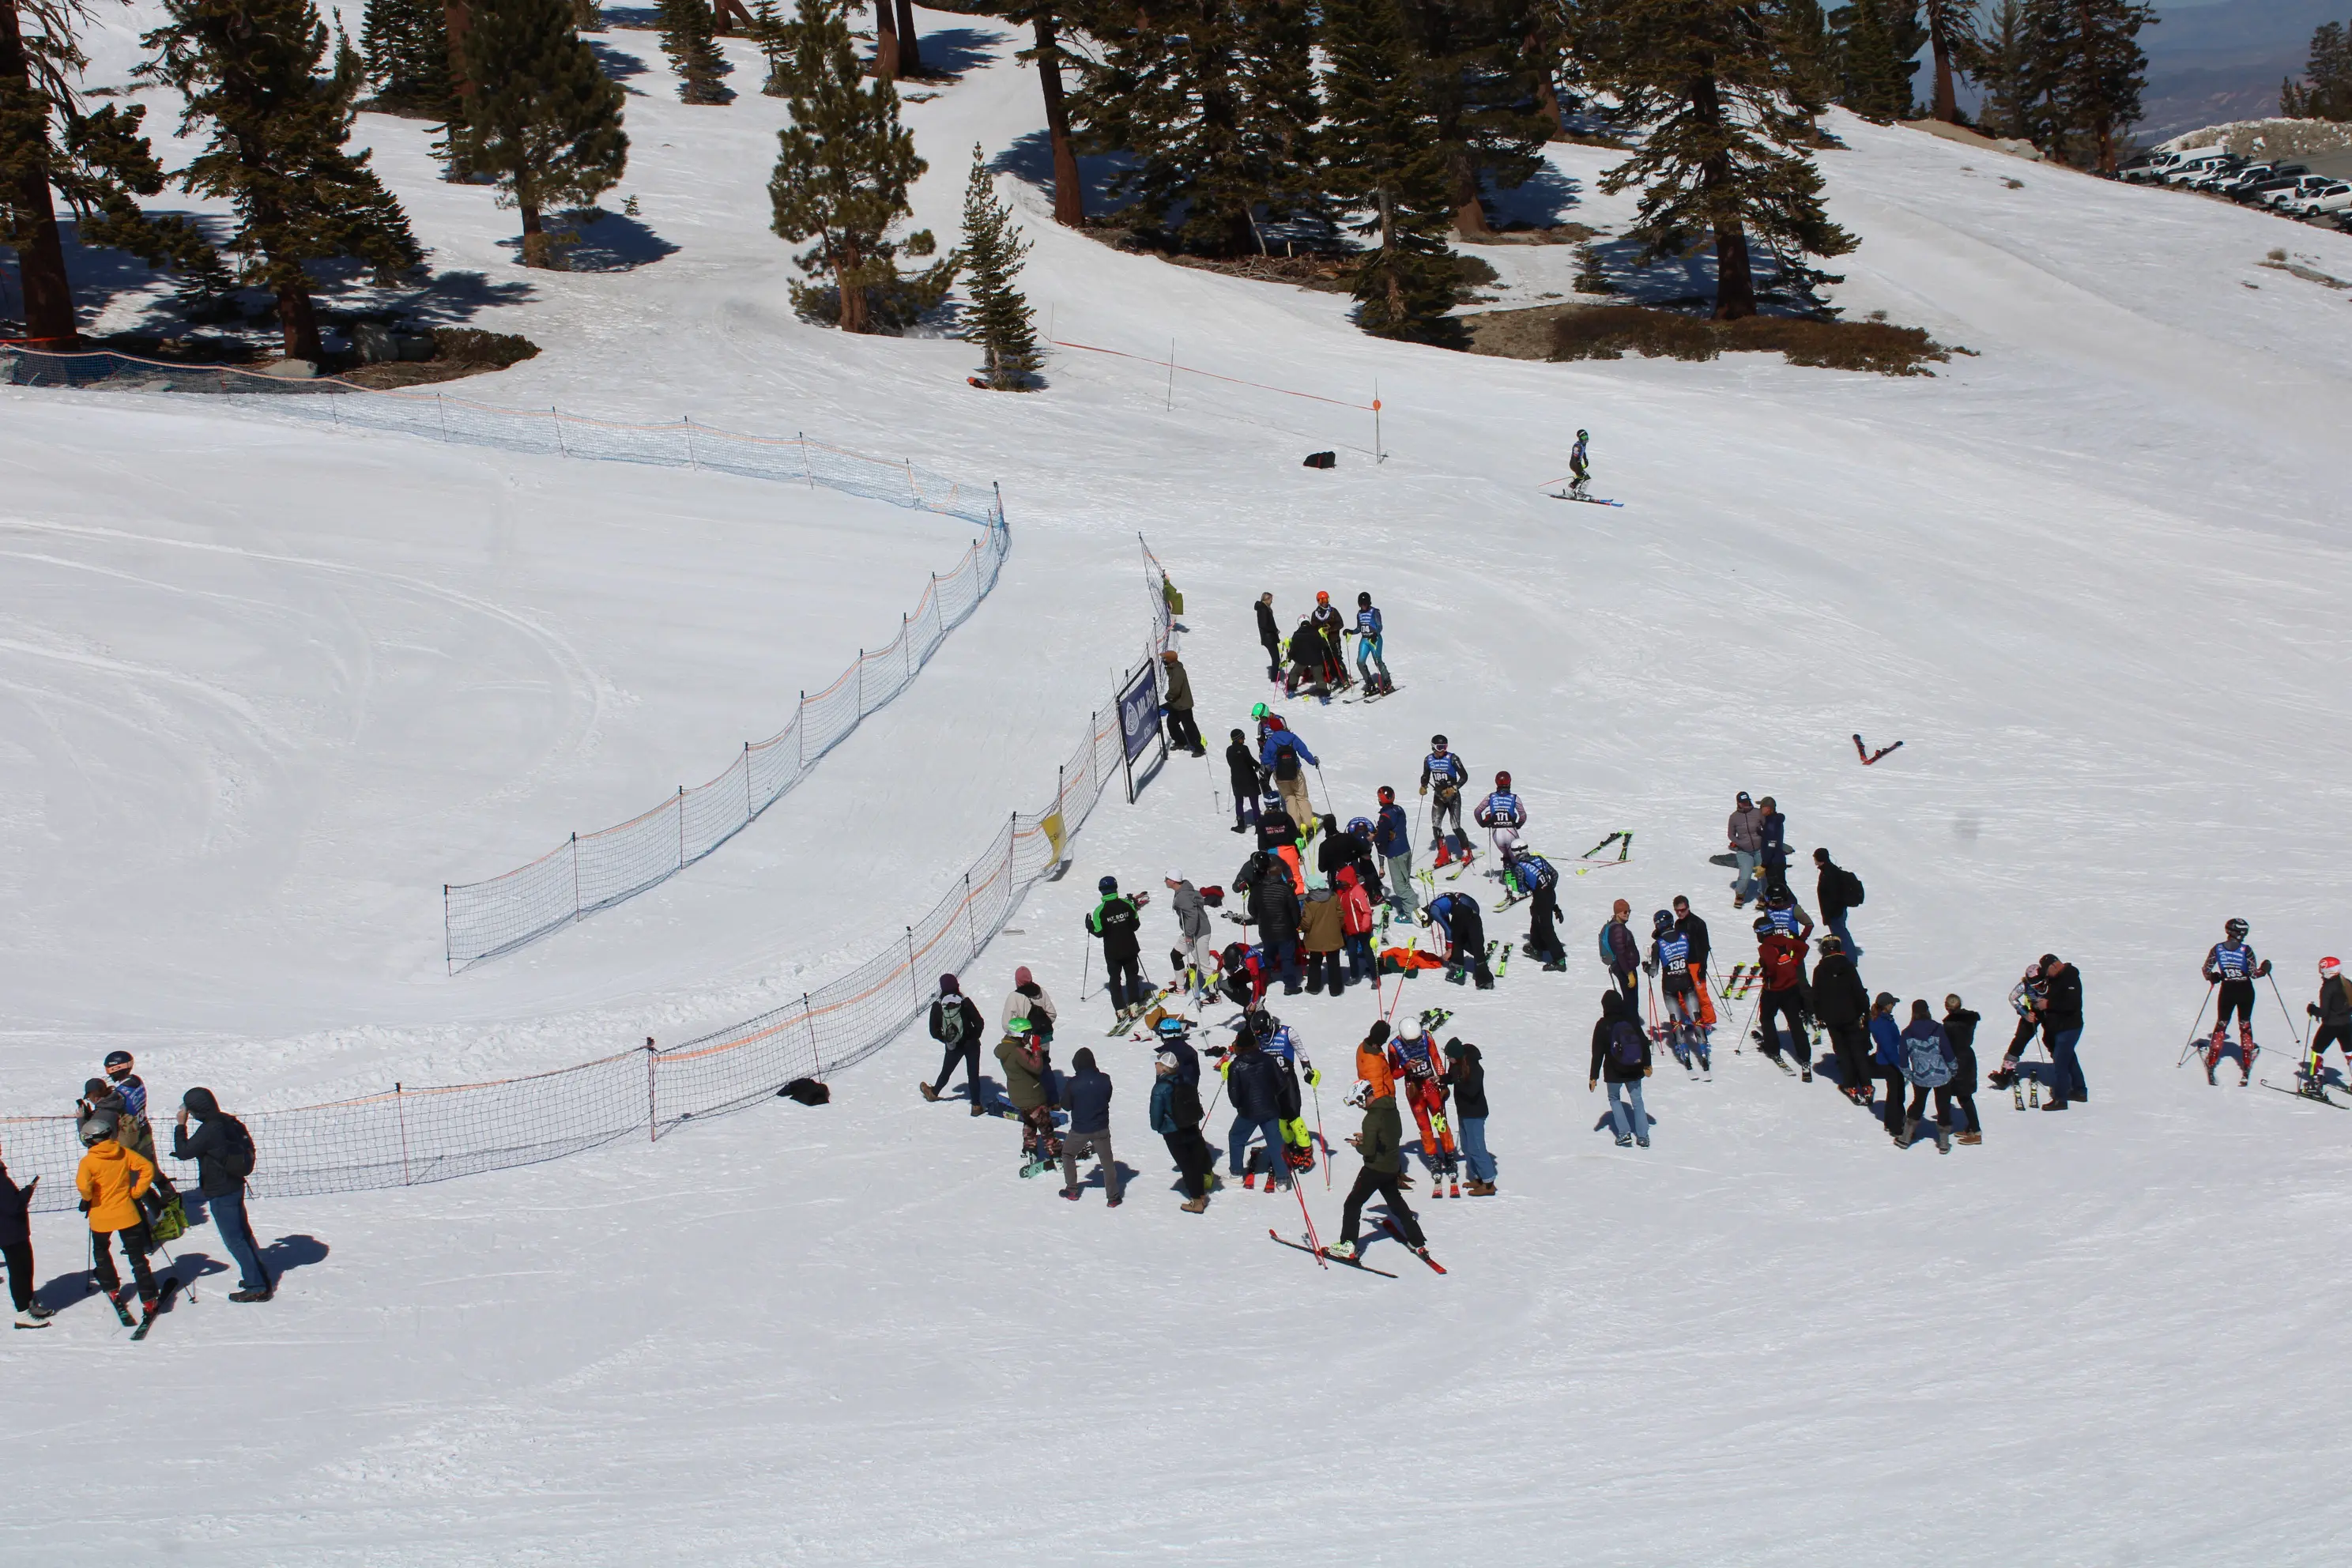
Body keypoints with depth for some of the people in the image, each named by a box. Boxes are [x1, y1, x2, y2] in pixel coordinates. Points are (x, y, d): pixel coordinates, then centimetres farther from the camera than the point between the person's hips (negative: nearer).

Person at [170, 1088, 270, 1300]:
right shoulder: (228, 1122, 2)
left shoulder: (209, 1130, -25)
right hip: (235, 1186, 9)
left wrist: (180, 1126, -10)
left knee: (234, 1239, -1)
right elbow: (248, 1146, 13)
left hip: (220, 1194, -9)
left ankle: (257, 1287, 2)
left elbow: (183, 1152, -18)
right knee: (243, 1233, 20)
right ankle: (260, 1277, 29)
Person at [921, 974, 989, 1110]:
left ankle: (933, 1092, 47)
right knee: (973, 1074, 4)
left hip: (952, 1047, 2)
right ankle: (976, 1105, 2)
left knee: (946, 1071, 23)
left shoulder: (937, 1006, -11)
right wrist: (974, 1037, 6)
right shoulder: (965, 1002, -15)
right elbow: (979, 1023, -12)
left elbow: (934, 1032, -5)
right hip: (971, 1044, -2)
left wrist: (946, 1040, 11)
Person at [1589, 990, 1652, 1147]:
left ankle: (1624, 1133, 6)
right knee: (1637, 1100, 13)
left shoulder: (1602, 1025, -11)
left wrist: (1593, 1076, -2)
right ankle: (1643, 1137, 9)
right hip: (1634, 1069, 3)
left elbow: (1597, 1053, -8)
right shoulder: (1631, 1020, -3)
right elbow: (1644, 1042, 3)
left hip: (1614, 1072, -3)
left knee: (1614, 1098, 18)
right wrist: (1647, 1065, 15)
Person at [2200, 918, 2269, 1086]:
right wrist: (2264, 969, 5)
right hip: (2245, 991, -2)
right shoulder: (2246, 950, -14)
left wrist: (2213, 977, 14)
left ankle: (2212, 1061, 8)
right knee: (2245, 1025, 13)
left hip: (2227, 990, 2)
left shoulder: (2218, 949, -6)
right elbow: (2254, 974, -12)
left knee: (2221, 1024, 15)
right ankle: (2246, 1063, 11)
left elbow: (2206, 970, -2)